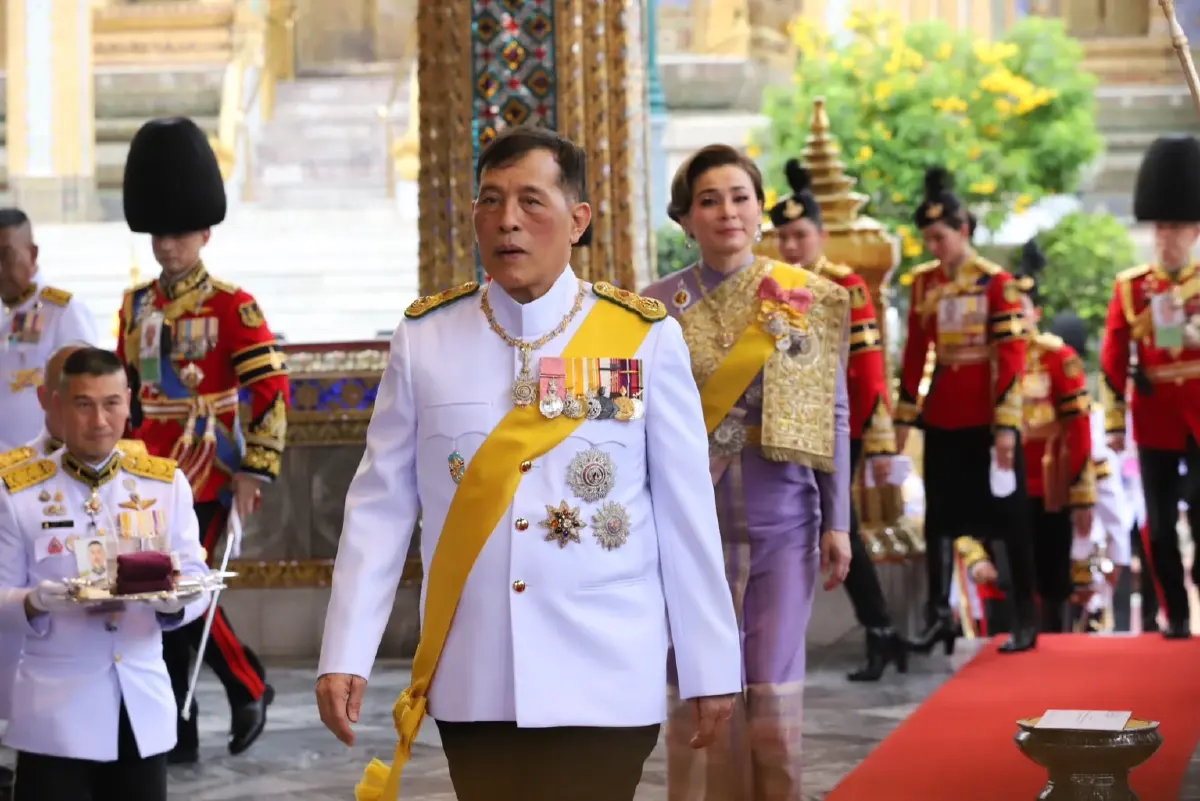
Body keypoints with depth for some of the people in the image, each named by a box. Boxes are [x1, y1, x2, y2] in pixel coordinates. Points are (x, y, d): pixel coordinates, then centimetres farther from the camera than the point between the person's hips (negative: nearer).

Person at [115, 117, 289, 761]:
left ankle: (250, 685, 12)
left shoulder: (231, 306, -8)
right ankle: (173, 730, 17)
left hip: (207, 469, -6)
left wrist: (254, 469, -14)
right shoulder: (135, 306, 10)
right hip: (150, 469, 6)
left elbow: (272, 388, -11)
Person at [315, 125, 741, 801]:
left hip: (605, 684, -2)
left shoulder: (646, 337, -2)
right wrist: (345, 658, -3)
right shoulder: (424, 338, 2)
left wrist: (711, 668, 1)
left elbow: (688, 513, 0)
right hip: (471, 683, 2)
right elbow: (381, 506, 3)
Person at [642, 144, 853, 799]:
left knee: (774, 690, 3)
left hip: (783, 511, 0)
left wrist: (837, 522, 1)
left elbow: (834, 418, 4)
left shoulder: (810, 300, 2)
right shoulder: (658, 307, 0)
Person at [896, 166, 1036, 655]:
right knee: (940, 516, 7)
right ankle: (939, 616, 14)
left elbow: (1012, 357, -11)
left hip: (987, 419, -5)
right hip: (942, 419, 5)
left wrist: (1006, 426, -16)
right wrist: (905, 415, 7)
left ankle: (1024, 621, 7)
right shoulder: (923, 282, 6)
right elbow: (915, 352, 10)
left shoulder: (996, 283, -9)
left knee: (1003, 517, 0)